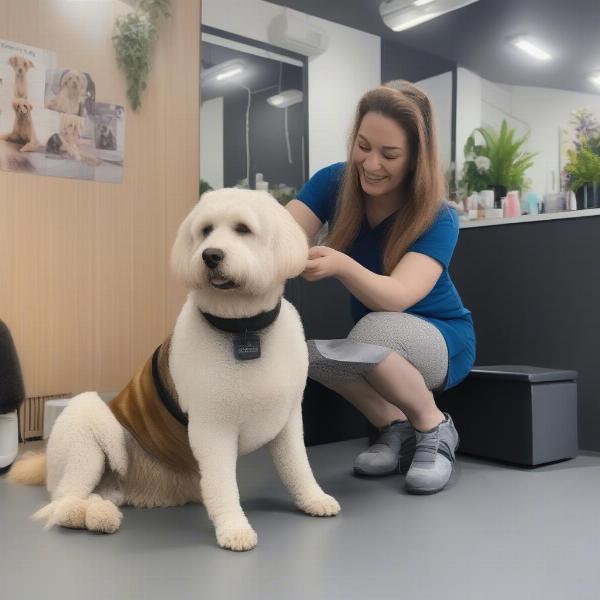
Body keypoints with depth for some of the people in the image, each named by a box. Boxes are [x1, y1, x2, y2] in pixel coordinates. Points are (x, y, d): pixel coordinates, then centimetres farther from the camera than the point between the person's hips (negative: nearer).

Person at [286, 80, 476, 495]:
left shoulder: (438, 219, -26)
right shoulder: (334, 184, -14)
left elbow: (398, 296, -40)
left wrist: (341, 265, -59)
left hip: (442, 340, -4)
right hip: (379, 349, 5)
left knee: (371, 332, -37)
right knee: (302, 351, -26)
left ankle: (435, 428, -9)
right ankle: (395, 428, -4)